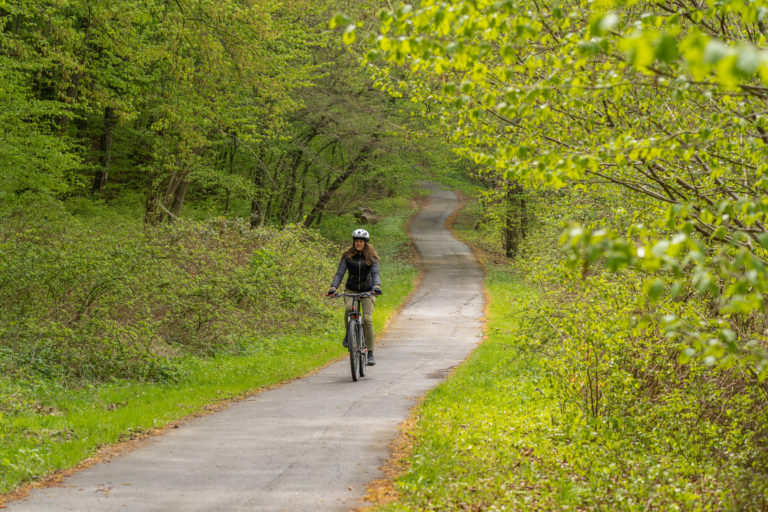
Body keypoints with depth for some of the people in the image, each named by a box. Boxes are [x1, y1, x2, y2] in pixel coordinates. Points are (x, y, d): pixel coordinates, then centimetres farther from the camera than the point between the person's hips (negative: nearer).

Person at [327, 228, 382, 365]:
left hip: (367, 291, -1)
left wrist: (376, 286, -39)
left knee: (367, 319, -15)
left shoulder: (371, 257, -5)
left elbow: (375, 273, -19)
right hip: (351, 290, 1)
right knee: (349, 308, -32)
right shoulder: (348, 256, -3)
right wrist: (333, 288, -29)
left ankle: (370, 354, -8)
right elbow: (340, 273, -12)